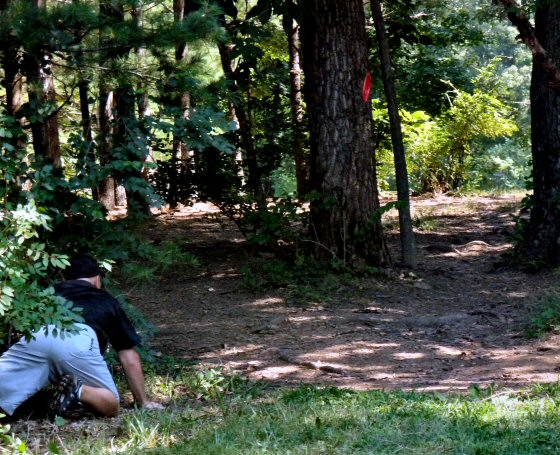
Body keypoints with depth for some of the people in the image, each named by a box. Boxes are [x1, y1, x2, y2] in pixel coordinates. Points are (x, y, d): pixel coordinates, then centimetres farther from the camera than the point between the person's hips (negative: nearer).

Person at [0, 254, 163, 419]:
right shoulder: (107, 301, 37)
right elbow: (129, 359, 38)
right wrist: (143, 402, 48)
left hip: (35, 336, 2)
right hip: (78, 341, -2)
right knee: (110, 405, 14)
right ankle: (78, 390, -18)